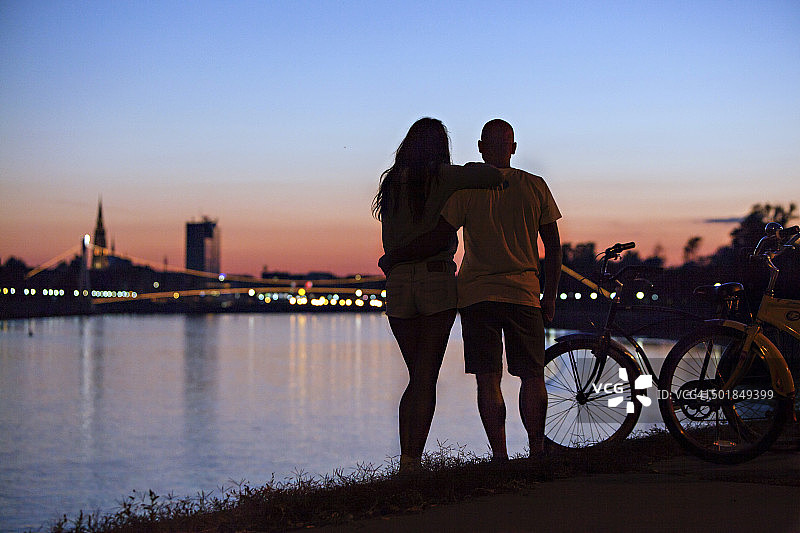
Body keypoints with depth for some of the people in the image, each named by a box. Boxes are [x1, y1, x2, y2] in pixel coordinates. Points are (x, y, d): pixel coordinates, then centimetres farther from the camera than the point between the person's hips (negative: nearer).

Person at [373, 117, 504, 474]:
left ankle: (405, 460, 5)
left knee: (418, 376, 13)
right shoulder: (441, 177, -4)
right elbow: (491, 175, -16)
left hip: (397, 283, 4)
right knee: (426, 379, -2)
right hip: (437, 281, -4)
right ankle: (412, 462, -8)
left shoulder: (392, 182, 12)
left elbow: (389, 243, 14)